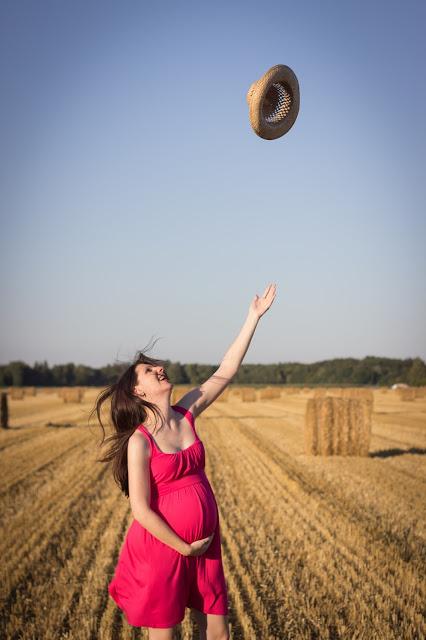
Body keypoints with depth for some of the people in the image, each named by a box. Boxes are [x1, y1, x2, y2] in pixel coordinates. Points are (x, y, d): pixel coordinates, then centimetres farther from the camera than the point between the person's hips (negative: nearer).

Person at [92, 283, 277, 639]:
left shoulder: (187, 413, 0)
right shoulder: (139, 441, -15)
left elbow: (226, 372, 1)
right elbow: (141, 509, -17)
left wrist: (253, 317, -1)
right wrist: (184, 548, -13)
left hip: (205, 543, 5)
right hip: (163, 547, -5)